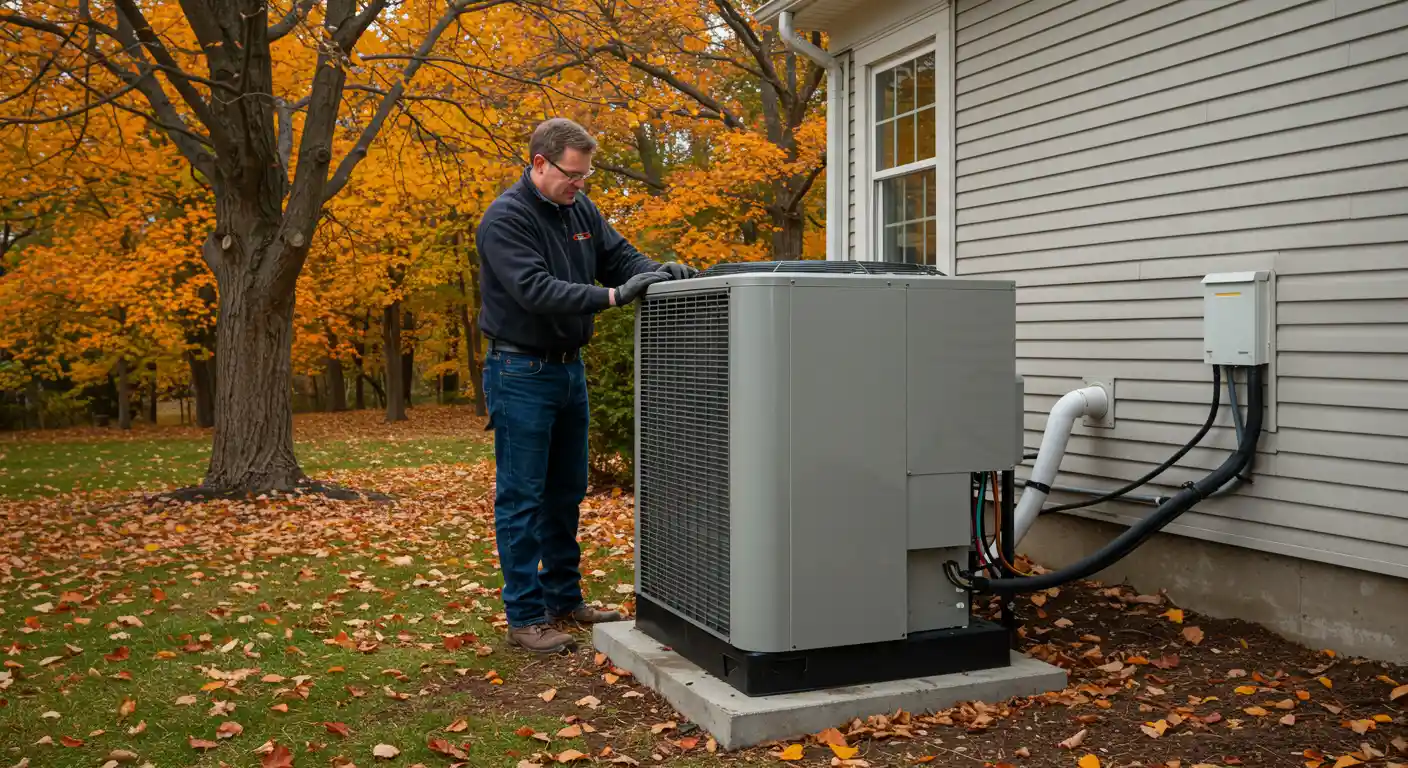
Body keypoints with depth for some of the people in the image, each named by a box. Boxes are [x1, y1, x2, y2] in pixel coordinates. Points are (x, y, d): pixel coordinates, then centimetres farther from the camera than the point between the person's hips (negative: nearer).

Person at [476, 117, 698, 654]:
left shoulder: (580, 209, 7)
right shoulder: (506, 218, -16)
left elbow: (620, 256, 6)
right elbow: (535, 289, -27)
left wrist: (658, 271, -16)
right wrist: (613, 296, -33)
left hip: (569, 367, 8)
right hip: (522, 373, -8)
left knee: (566, 493, 15)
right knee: (522, 498, -1)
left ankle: (565, 598, 27)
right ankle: (525, 617, 6)